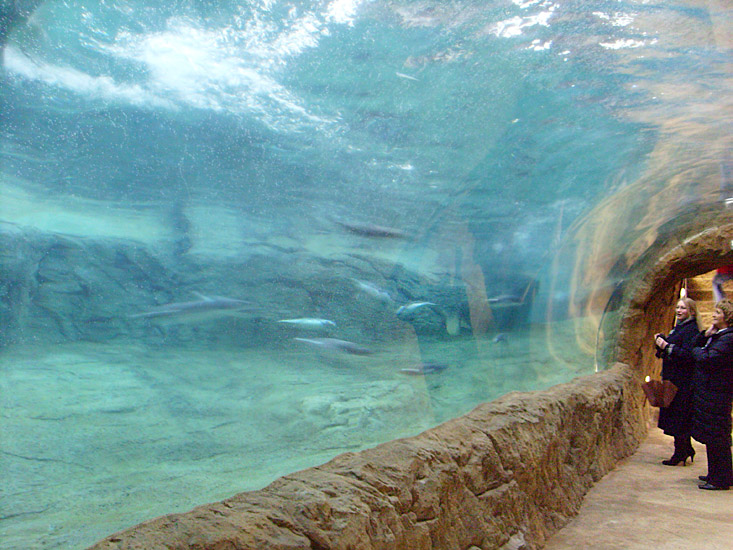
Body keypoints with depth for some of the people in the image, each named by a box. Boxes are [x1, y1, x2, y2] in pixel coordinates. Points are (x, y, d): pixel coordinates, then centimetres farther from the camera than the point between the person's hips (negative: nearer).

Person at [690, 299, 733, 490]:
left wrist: (697, 350, -5)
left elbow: (707, 360, -24)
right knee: (712, 437, 17)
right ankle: (715, 474, 28)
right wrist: (705, 335, 0)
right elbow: (696, 347, 15)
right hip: (707, 393, 10)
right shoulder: (717, 335, 14)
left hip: (716, 395, -10)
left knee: (716, 438, -3)